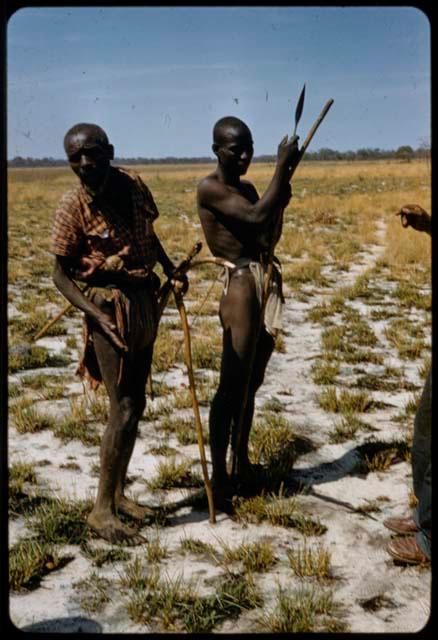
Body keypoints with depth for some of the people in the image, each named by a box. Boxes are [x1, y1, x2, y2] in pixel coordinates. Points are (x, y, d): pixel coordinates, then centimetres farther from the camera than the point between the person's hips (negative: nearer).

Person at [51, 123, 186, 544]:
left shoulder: (133, 185, 1)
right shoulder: (73, 206, -13)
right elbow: (60, 275, -9)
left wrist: (171, 268, 4)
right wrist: (97, 315, -21)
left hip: (145, 301, 6)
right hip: (111, 305, -6)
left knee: (135, 404, 12)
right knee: (124, 410, -8)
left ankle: (118, 494, 26)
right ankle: (102, 510, 5)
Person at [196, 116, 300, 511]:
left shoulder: (248, 189, 17)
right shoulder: (209, 188, -8)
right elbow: (256, 217, -20)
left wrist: (282, 197, 4)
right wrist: (283, 167, -12)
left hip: (269, 284, 8)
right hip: (242, 285, -8)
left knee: (250, 384, 14)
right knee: (231, 387, -6)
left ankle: (243, 466, 26)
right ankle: (219, 478, 3)